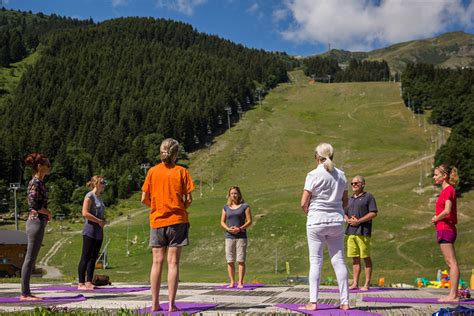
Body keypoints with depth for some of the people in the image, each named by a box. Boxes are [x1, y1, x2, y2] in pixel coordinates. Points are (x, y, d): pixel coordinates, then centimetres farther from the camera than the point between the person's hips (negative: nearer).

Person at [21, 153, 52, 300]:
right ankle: (24, 293, -2)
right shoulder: (35, 183, -13)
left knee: (31, 259, 11)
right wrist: (48, 212, -7)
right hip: (36, 222, -10)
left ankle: (26, 292, 16)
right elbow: (33, 205, -21)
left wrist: (45, 212, 4)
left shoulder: (40, 182, 15)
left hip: (38, 223, 10)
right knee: (30, 259, -6)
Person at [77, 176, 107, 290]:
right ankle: (81, 283, -2)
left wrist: (103, 221, 8)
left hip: (99, 231, 9)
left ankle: (89, 283, 13)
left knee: (93, 258, 9)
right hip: (90, 231, -9)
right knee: (85, 257, -5)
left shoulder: (99, 197, 17)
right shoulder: (90, 196, -9)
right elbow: (85, 213, -19)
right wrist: (99, 221, -16)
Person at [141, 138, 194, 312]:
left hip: (157, 220, 2)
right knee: (173, 263, -1)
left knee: (157, 262, 7)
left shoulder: (152, 171, 2)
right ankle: (171, 304, -2)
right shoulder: (181, 171, -3)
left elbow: (144, 198, 1)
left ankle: (155, 304, 9)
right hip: (177, 220, -2)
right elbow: (188, 199, -6)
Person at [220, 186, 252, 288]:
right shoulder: (226, 207, 12)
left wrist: (240, 228, -15)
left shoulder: (244, 206, 4)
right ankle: (232, 282, 8)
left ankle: (240, 282, -2)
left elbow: (249, 221, 0)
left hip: (241, 236, -2)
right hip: (229, 236, 3)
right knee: (230, 261, 1)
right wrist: (228, 229, -10)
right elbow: (222, 222, 10)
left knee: (241, 260, -5)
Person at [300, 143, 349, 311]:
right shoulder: (341, 175, 7)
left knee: (315, 261, 0)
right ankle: (345, 302, 7)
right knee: (338, 261, 6)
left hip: (316, 221, -4)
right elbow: (345, 202, 12)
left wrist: (308, 213, 9)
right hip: (337, 221, 4)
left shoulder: (313, 174, -8)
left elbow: (304, 203, -9)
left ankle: (313, 302, -3)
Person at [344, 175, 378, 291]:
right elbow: (345, 213, 23)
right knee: (355, 258, 8)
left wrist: (358, 221, -14)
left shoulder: (368, 197, 0)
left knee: (366, 257, -3)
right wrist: (348, 220, -1)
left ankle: (367, 284, 1)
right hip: (351, 231, 6)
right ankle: (355, 283, 12)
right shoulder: (350, 199, 20)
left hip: (363, 231, -6)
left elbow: (373, 213, -8)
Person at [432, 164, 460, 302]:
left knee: (452, 263, -9)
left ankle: (453, 295, -8)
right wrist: (437, 218, 5)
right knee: (450, 263, 10)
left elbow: (447, 211, -23)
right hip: (444, 230, 10)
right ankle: (453, 294, 14)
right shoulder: (446, 190, 17)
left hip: (445, 229, -10)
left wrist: (436, 219, -8)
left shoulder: (449, 190, -13)